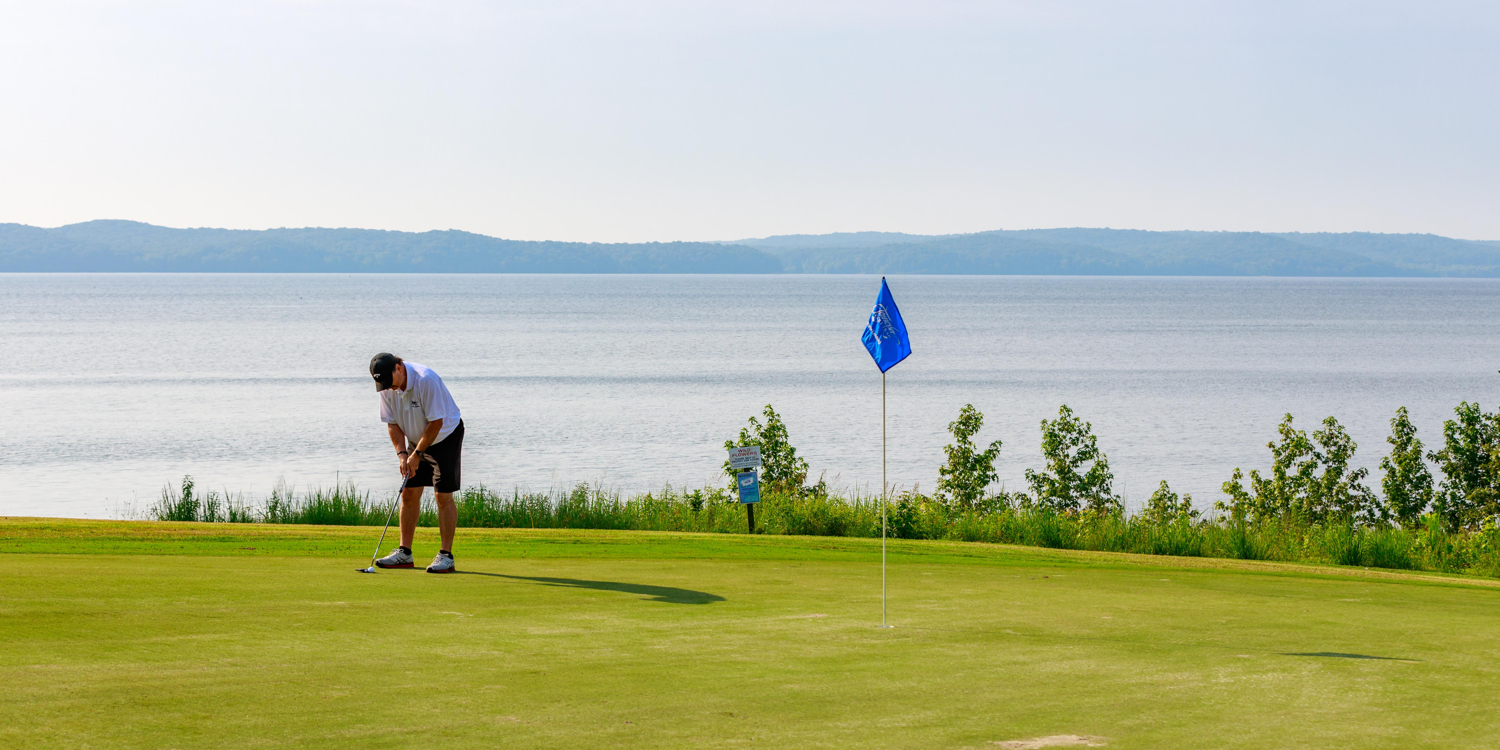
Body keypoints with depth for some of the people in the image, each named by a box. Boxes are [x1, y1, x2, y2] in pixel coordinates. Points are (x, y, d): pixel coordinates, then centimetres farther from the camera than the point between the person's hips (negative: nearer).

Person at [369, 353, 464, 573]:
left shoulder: (426, 380, -30)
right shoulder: (387, 388, -9)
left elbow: (436, 422, -25)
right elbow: (392, 423, 1)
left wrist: (417, 454, -19)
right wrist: (402, 454, -10)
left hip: (445, 436, -7)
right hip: (417, 440, 7)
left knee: (443, 495, -10)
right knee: (409, 493, 3)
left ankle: (446, 556, -8)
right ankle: (404, 553, 8)